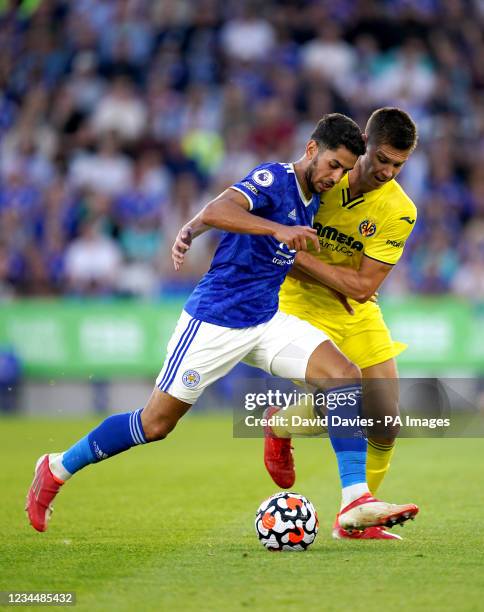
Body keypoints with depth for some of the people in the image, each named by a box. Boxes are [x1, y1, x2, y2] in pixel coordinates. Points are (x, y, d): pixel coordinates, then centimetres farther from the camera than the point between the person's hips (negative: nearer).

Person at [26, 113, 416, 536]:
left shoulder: (313, 199, 8)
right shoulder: (274, 179, -17)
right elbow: (212, 213, -36)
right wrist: (278, 229, -46)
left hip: (267, 321, 7)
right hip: (214, 322, -7)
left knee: (347, 378, -14)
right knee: (155, 424, 1)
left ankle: (357, 506, -15)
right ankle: (57, 469, 23)